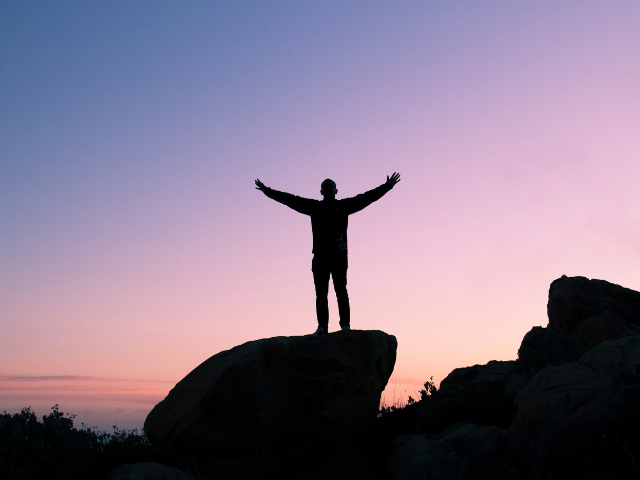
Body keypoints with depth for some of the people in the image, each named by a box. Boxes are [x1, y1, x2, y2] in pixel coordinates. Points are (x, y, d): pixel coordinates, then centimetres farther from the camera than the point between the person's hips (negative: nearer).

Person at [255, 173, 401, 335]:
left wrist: (386, 186, -1)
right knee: (321, 294, 0)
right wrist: (267, 191, 13)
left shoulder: (344, 206, 11)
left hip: (339, 256, -2)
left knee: (341, 290, -7)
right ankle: (322, 327, 1)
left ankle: (345, 325, -6)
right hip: (320, 256, 2)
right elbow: (290, 200, 15)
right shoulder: (314, 207, 15)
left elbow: (366, 198, 5)